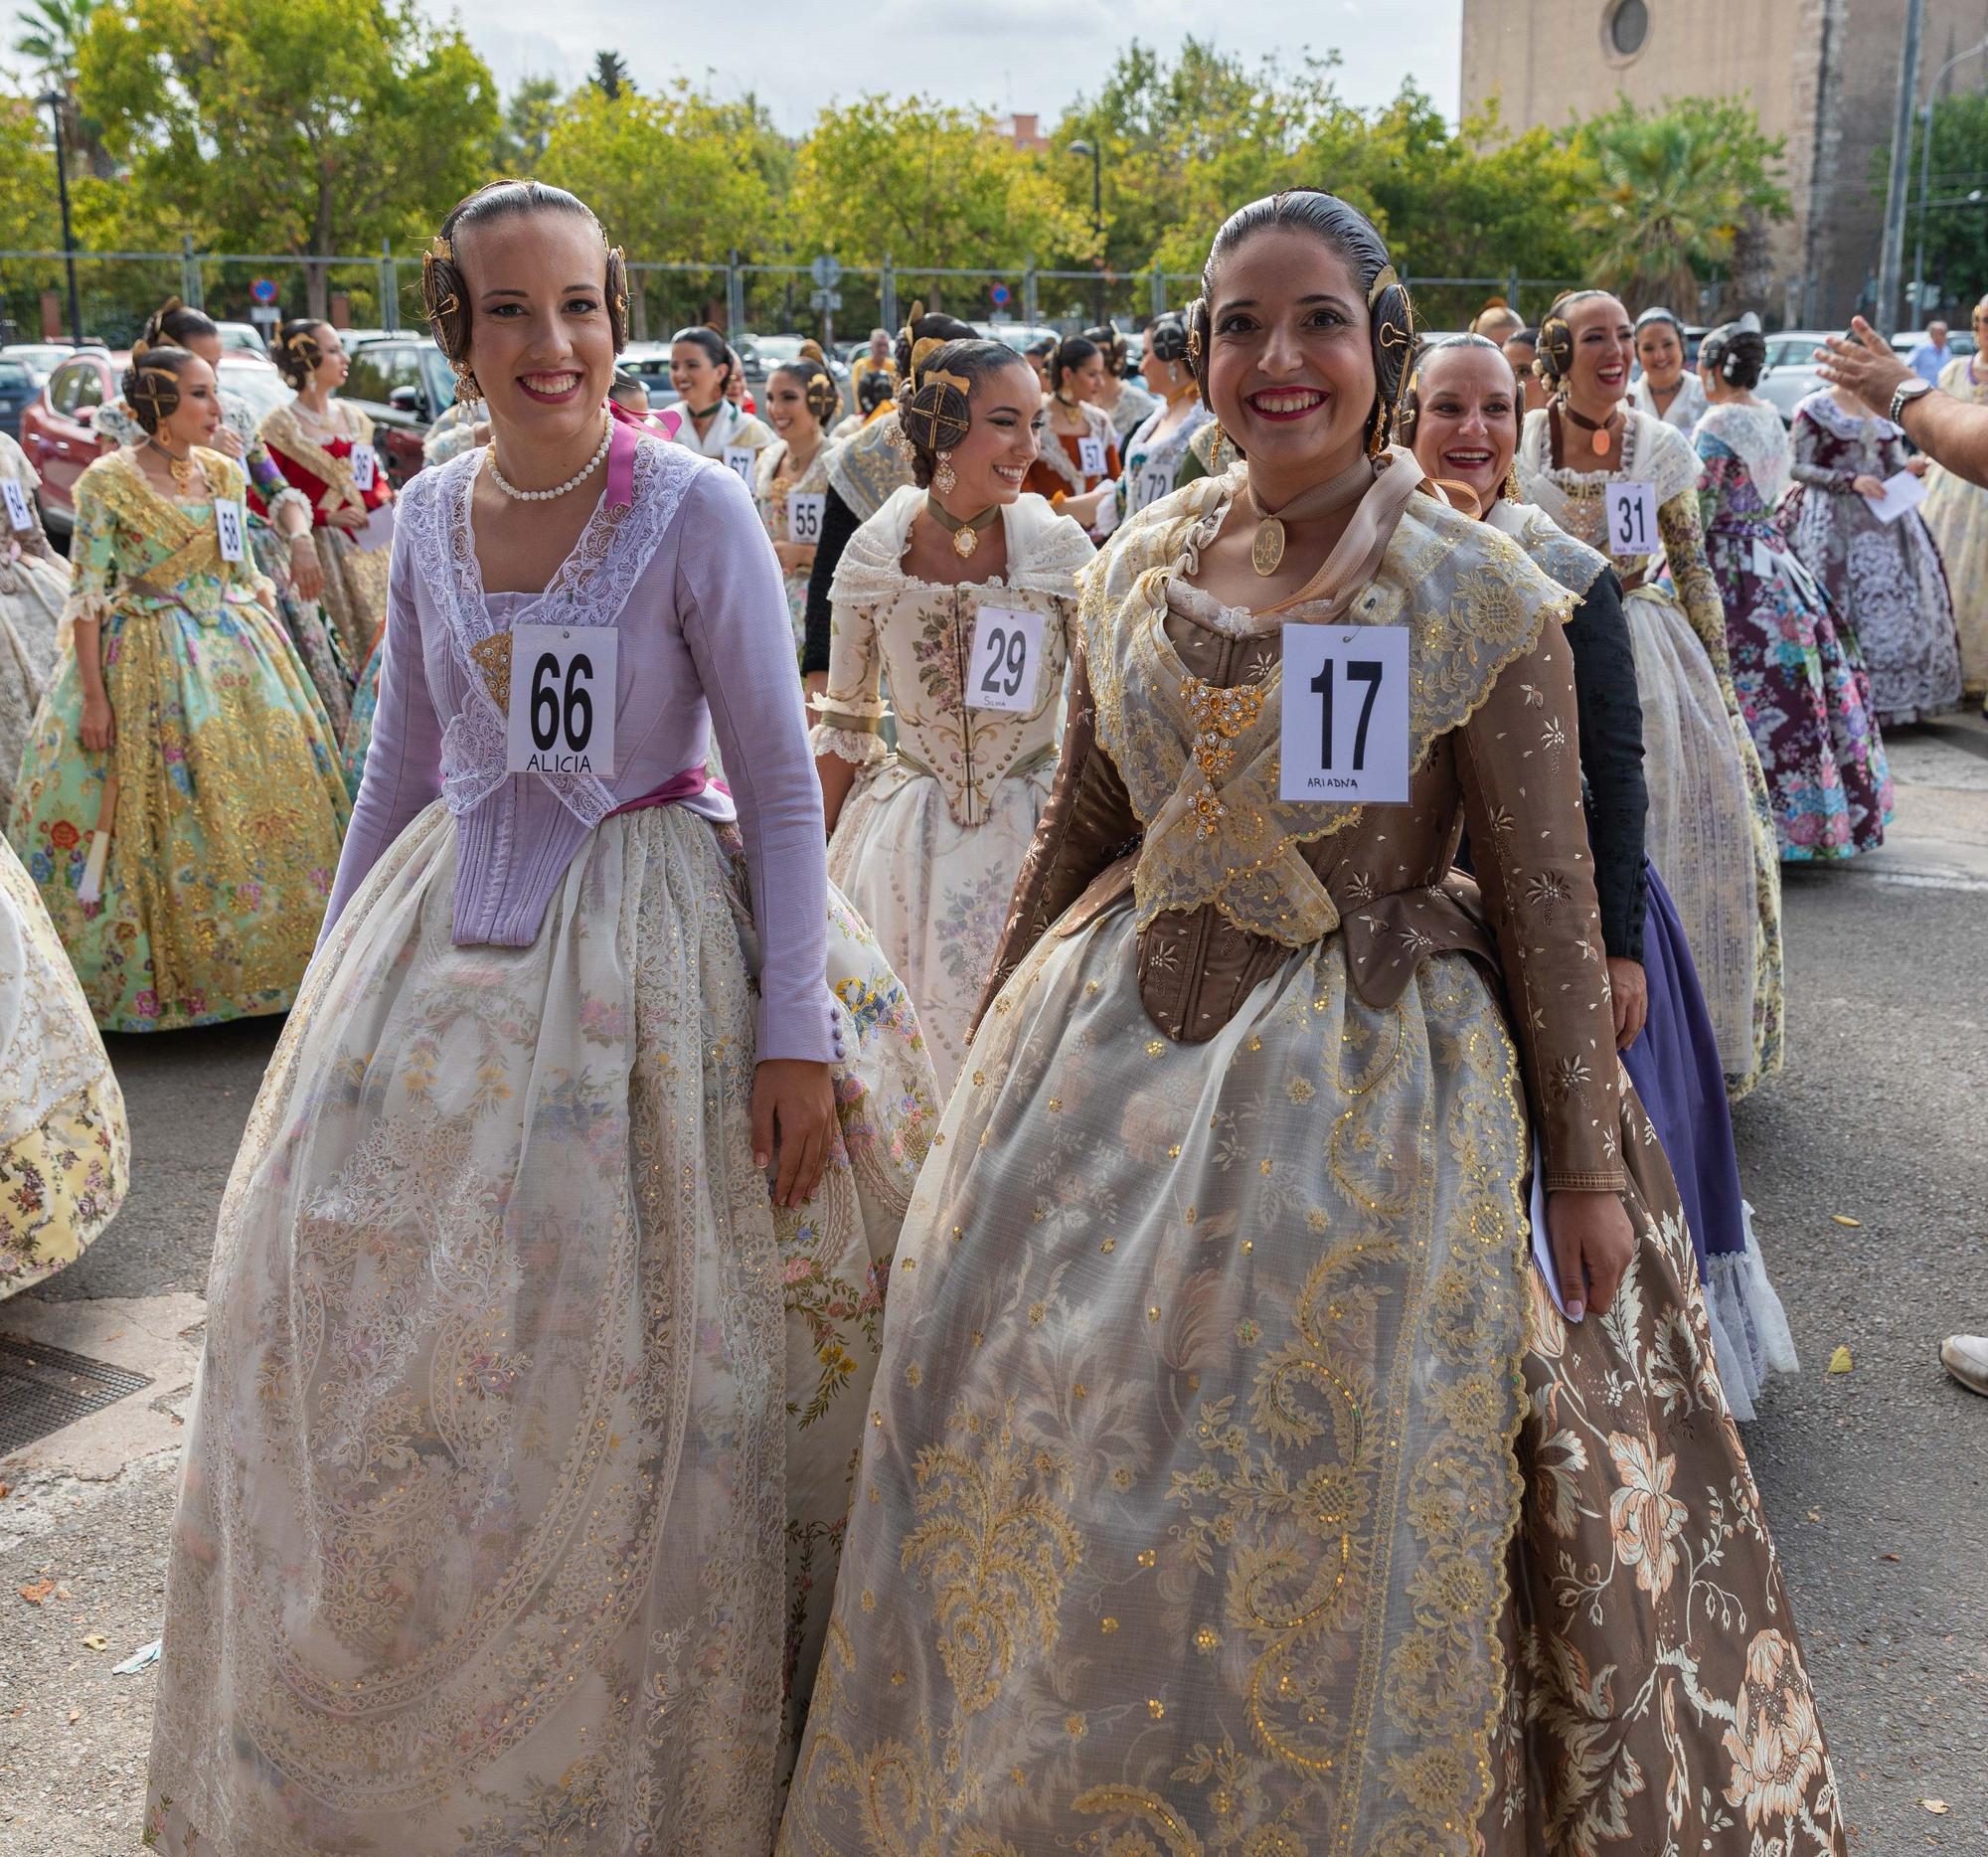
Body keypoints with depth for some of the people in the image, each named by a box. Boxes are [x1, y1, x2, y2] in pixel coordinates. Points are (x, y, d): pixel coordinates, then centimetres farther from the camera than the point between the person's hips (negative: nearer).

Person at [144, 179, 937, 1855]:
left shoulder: (699, 510, -10)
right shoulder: (429, 516, 6)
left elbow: (781, 786, -9)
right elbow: (404, 765, 15)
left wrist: (799, 1025, -14)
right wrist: (336, 968, 17)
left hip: (646, 951, -5)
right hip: (448, 955, 5)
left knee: (630, 1383, 2)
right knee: (378, 1336, 12)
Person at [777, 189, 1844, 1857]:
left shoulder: (1481, 593, -10)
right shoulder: (1138, 570, 2)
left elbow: (1548, 888, -8)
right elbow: (1077, 833, 10)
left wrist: (1586, 1157, -7)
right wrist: (997, 1042, 14)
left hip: (1373, 1084, -4)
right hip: (1126, 1055, 5)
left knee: (1326, 1495, 6)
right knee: (1058, 1451, 13)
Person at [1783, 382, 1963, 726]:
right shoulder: (1815, 408, -2)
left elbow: (1895, 466, 13)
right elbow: (1798, 467, -7)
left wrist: (1913, 467, -11)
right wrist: (1850, 480, -18)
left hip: (1884, 517, 5)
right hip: (1833, 522, -5)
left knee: (1896, 602, 0)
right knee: (1838, 603, -9)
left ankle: (1900, 694, 6)